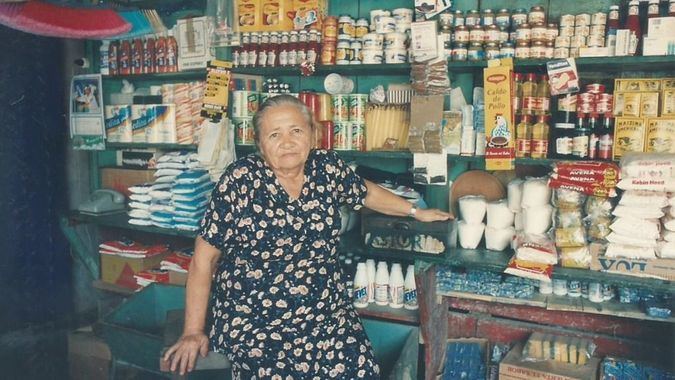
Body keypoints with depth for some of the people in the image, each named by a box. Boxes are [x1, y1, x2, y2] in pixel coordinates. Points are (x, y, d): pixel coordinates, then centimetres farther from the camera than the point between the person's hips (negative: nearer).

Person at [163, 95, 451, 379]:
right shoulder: (241, 180, -11)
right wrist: (193, 332, -7)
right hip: (254, 324, -3)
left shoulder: (327, 168, 0)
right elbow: (204, 257, -7)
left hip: (326, 315, 4)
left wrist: (416, 211, 29)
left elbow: (367, 192, 22)